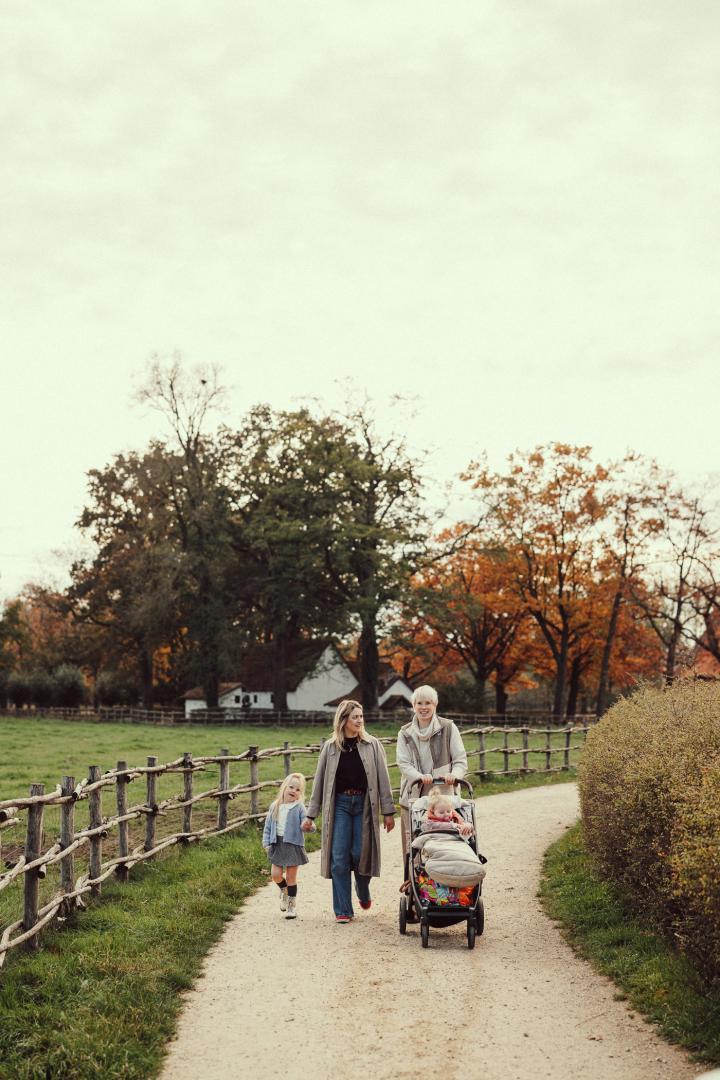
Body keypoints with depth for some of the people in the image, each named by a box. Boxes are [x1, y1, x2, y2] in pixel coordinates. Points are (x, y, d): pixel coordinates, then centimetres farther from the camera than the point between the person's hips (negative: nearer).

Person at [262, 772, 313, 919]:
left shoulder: (299, 808, -6)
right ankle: (284, 891, 33)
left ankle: (292, 904, 16)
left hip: (293, 844, -3)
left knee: (291, 876, 3)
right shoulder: (275, 806, 4)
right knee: (276, 874, 1)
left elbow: (304, 825, -12)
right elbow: (268, 826, 9)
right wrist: (267, 843, 3)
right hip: (277, 844, 3)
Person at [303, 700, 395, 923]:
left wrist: (388, 811, -3)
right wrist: (311, 815, 7)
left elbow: (383, 779, 1)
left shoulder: (372, 745, 3)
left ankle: (363, 893, 30)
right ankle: (343, 910, 4)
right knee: (339, 858, -3)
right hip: (340, 804, 1)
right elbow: (319, 781, 8)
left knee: (361, 853, -1)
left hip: (364, 804, -1)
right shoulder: (330, 747, 5)